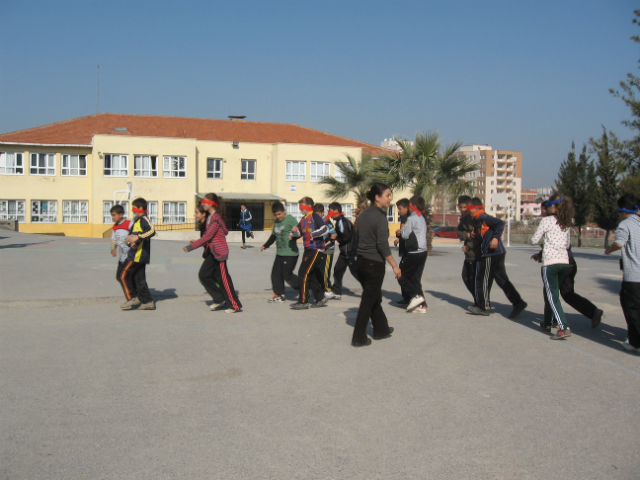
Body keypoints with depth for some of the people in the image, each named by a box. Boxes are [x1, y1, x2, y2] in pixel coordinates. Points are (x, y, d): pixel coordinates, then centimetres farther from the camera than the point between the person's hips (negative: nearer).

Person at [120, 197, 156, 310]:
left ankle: (131, 299, 2)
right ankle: (148, 302, 12)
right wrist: (130, 241, -2)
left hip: (138, 255, -10)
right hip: (136, 254, 10)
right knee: (139, 278, 10)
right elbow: (130, 236, 20)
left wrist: (137, 237, -30)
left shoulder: (144, 219, -11)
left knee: (124, 275, -4)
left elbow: (152, 230, -29)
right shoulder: (136, 221, 20)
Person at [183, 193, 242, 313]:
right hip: (212, 252, 10)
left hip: (219, 252, -10)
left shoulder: (216, 218, -18)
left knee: (224, 279, -3)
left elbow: (208, 236, -22)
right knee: (203, 274, 7)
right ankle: (219, 299, 16)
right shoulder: (210, 218, 12)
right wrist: (196, 243, 7)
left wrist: (191, 247, -20)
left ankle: (235, 306, 7)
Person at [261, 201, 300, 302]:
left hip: (290, 253, -9)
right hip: (279, 253, 9)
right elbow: (273, 236, 31)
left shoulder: (290, 219, -8)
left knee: (287, 275, -8)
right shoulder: (276, 222, 17)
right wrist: (266, 246, 39)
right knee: (276, 273, 7)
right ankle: (279, 295, 17)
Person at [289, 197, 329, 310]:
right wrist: (294, 231, 2)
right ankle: (320, 298, 24)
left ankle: (303, 301, -4)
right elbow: (299, 233, 23)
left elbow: (325, 229, -20)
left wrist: (313, 234, -24)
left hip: (316, 250, -9)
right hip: (308, 250, 9)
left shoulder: (315, 217, -10)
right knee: (311, 275, 13)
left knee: (303, 273, -10)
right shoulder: (303, 219, 15)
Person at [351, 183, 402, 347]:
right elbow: (382, 245, -20)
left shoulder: (363, 215, 9)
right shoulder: (380, 217, -16)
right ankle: (359, 338, 5)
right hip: (374, 264, -8)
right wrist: (395, 266, -14)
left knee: (374, 297, 20)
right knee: (368, 300, 0)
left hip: (361, 261, 8)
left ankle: (381, 329, 33)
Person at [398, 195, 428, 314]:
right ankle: (421, 305, 6)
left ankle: (415, 296, -9)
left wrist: (402, 229, 7)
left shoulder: (412, 218, -12)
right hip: (423, 252, 9)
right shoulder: (422, 218, 16)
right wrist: (403, 231, 13)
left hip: (414, 253, -9)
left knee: (401, 276, 2)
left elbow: (405, 235, -12)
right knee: (415, 278, 10)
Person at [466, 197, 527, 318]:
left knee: (483, 279, 0)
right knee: (502, 279, 10)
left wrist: (496, 238, -27)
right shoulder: (479, 219, 19)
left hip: (491, 253, -10)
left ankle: (484, 307, 7)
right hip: (498, 253, 10)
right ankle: (518, 302, 9)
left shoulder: (482, 217, -10)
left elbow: (500, 223, -20)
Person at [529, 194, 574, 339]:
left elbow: (534, 240, -4)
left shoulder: (547, 220, -6)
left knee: (552, 296, -4)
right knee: (550, 292, 19)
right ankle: (547, 323, 28)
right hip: (565, 262, 7)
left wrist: (531, 240, 20)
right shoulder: (566, 223, 13)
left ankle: (564, 328, -16)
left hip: (550, 262, -6)